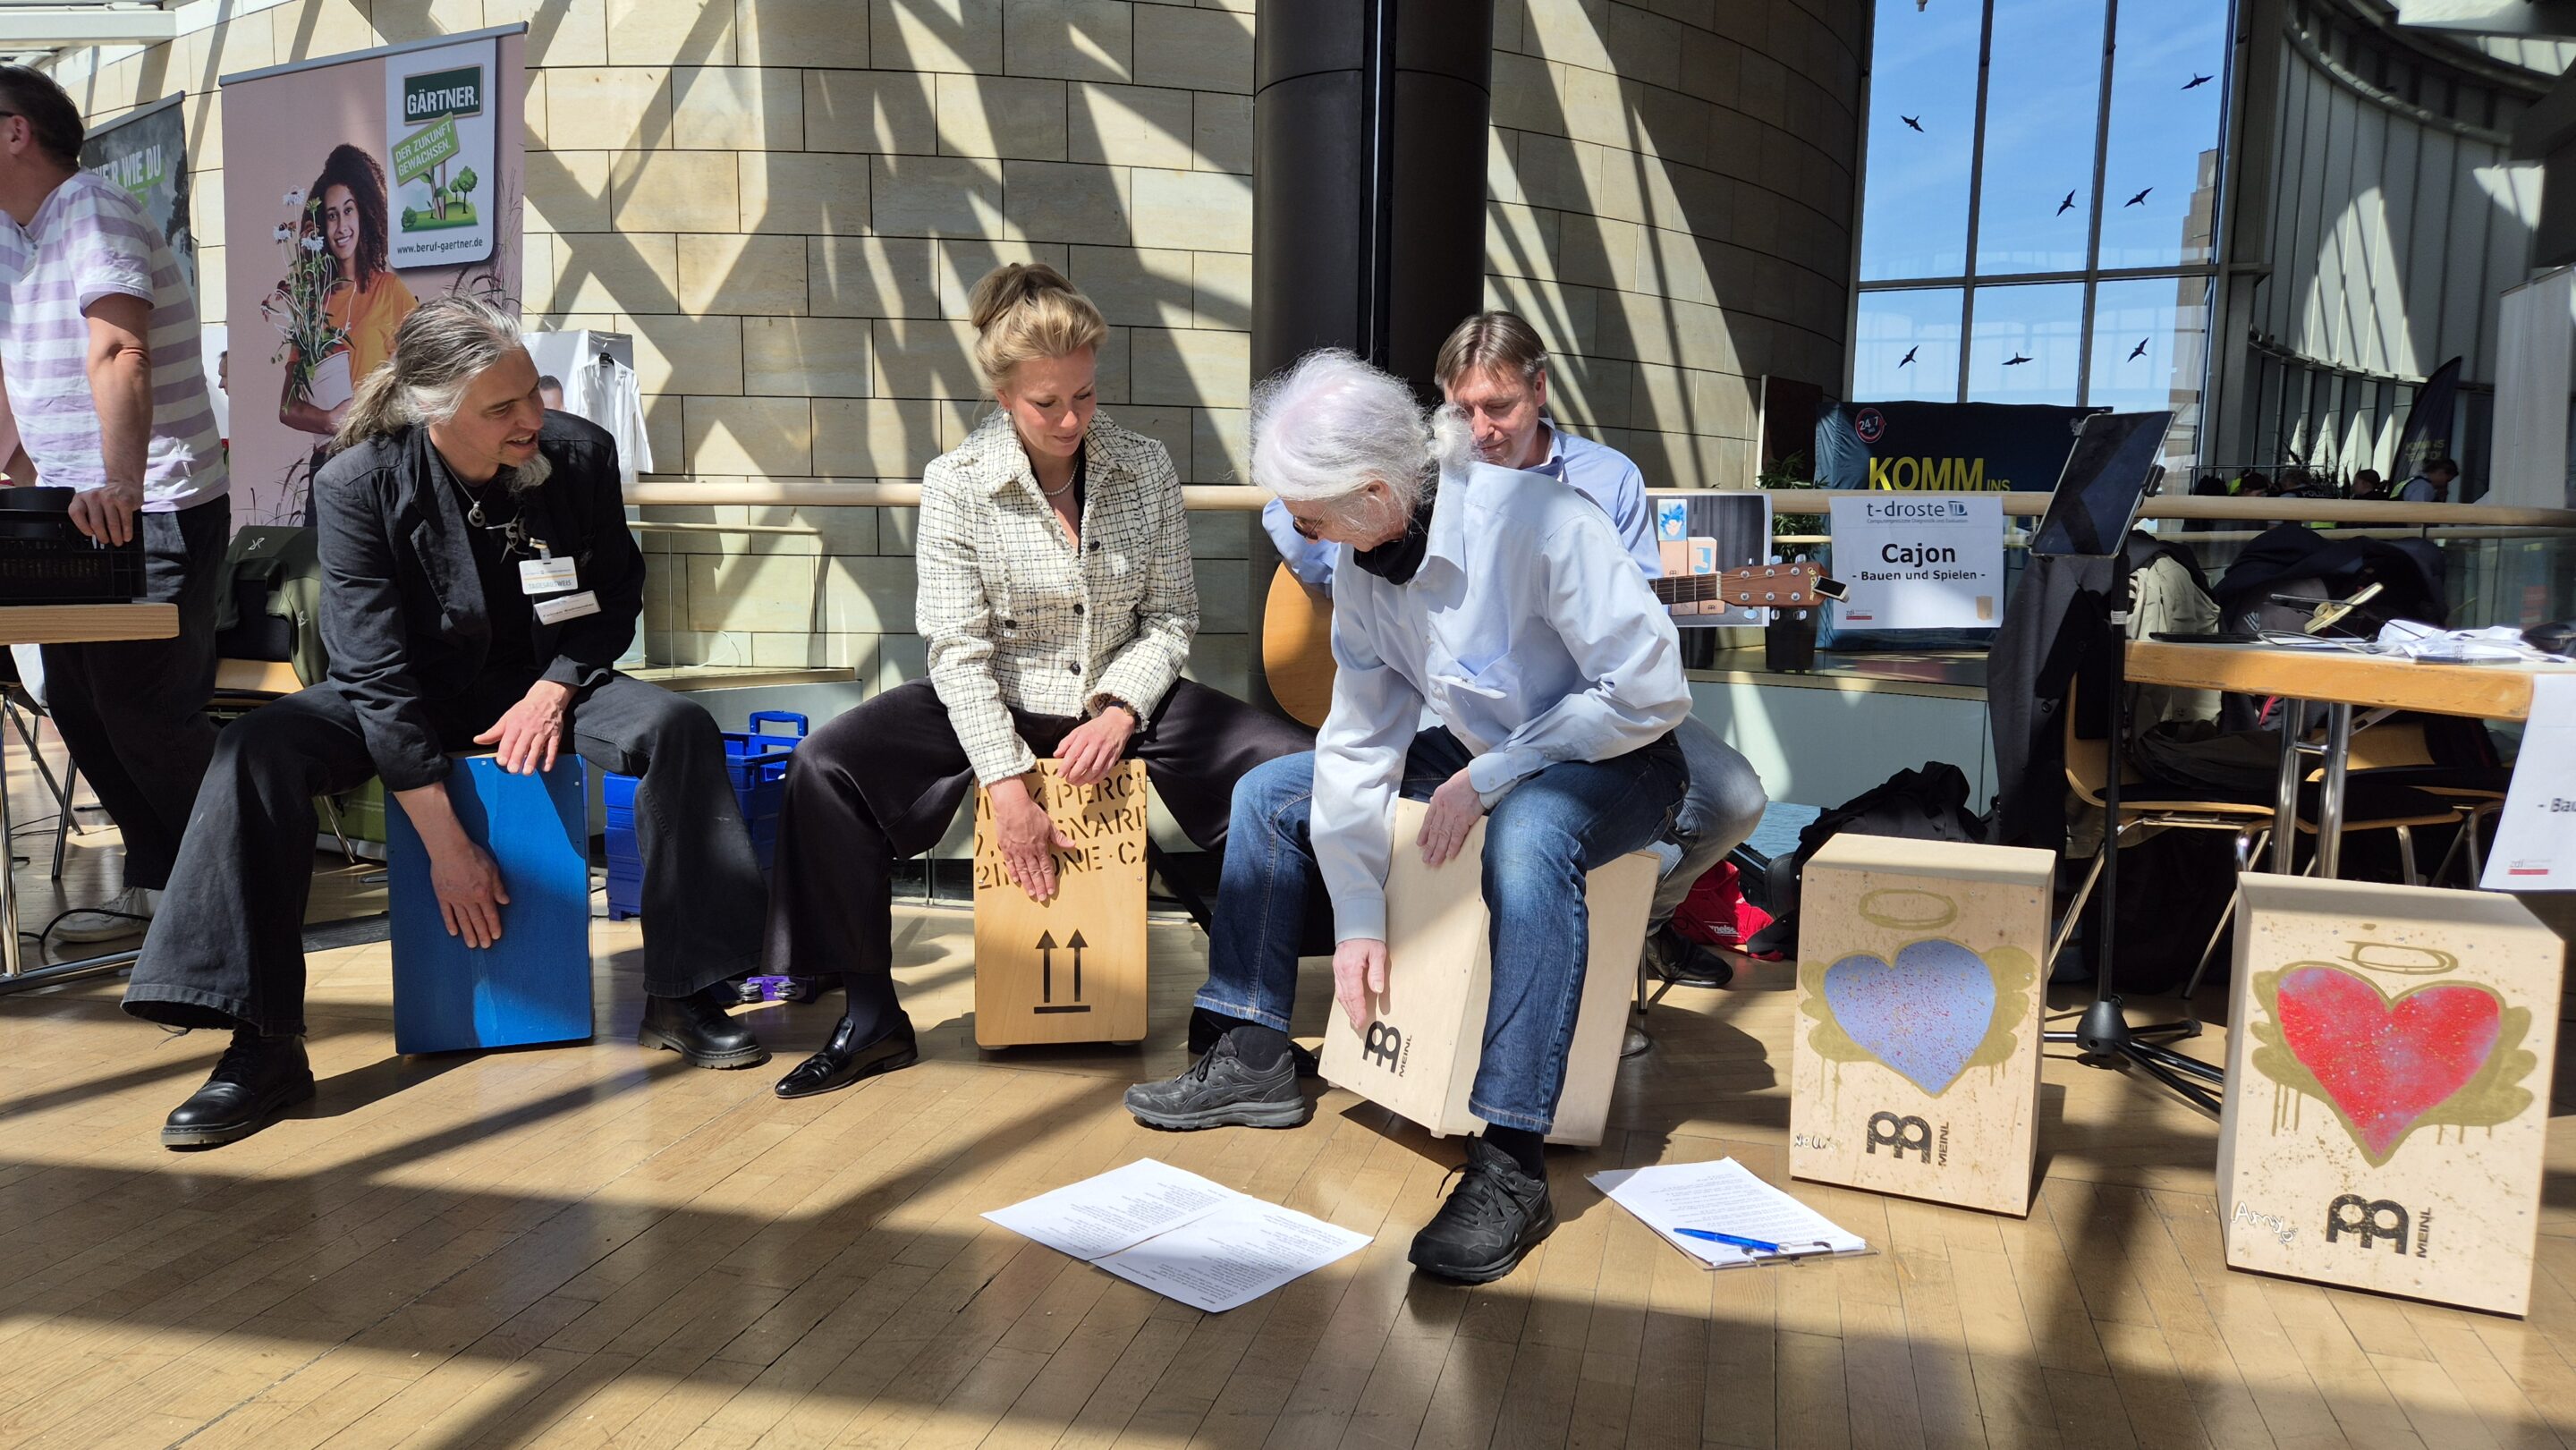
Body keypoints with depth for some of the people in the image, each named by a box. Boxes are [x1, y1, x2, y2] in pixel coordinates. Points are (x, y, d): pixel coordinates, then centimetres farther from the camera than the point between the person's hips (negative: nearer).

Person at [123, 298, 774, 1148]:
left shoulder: (580, 455, -13)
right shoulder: (357, 486, -19)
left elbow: (616, 600, 2)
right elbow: (380, 671, -22)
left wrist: (552, 692, -17)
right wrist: (447, 848, -26)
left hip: (540, 684, 1)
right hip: (409, 697, -1)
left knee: (678, 727, -28)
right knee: (257, 750, -28)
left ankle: (679, 998, -18)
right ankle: (265, 1047, -23)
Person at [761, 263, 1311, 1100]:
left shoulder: (1145, 468, -3)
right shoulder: (957, 484, -9)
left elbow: (1171, 617, 1)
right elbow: (959, 648, -14)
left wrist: (1120, 711, -18)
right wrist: (1007, 783, -23)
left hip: (1122, 702, 1)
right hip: (999, 704, -1)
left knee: (1296, 769, -19)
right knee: (826, 766, -22)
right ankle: (873, 1019, -11)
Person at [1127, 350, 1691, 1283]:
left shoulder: (1536, 522, -29)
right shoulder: (1360, 568, -6)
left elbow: (1649, 691, -28)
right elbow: (1360, 743, -3)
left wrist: (1489, 779, -26)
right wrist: (1358, 919, -9)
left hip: (1616, 762, -7)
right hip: (1479, 752, 8)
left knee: (1528, 835, -41)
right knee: (1269, 794, 2)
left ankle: (1510, 1168, -36)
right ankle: (1253, 1064, 8)